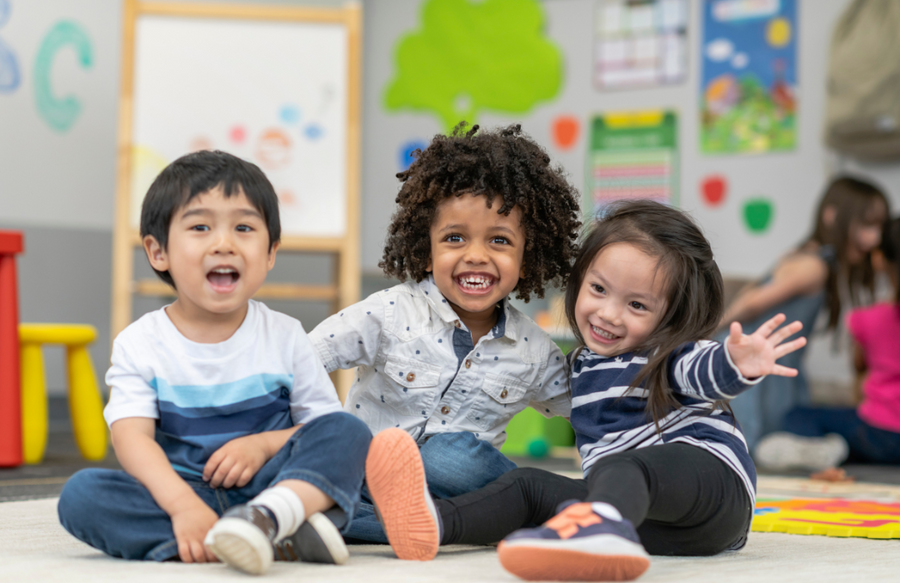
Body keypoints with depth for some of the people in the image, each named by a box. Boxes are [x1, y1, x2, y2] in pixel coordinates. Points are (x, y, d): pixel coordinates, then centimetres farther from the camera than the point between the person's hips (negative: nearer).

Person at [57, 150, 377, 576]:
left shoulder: (285, 337, 5)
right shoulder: (140, 344, 1)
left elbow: (328, 426, 6)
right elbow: (131, 436, -13)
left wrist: (264, 444, -14)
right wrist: (183, 505, -31)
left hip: (266, 485, 1)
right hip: (178, 490, -1)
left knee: (348, 430, -20)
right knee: (80, 494, -28)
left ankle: (268, 515, -50)